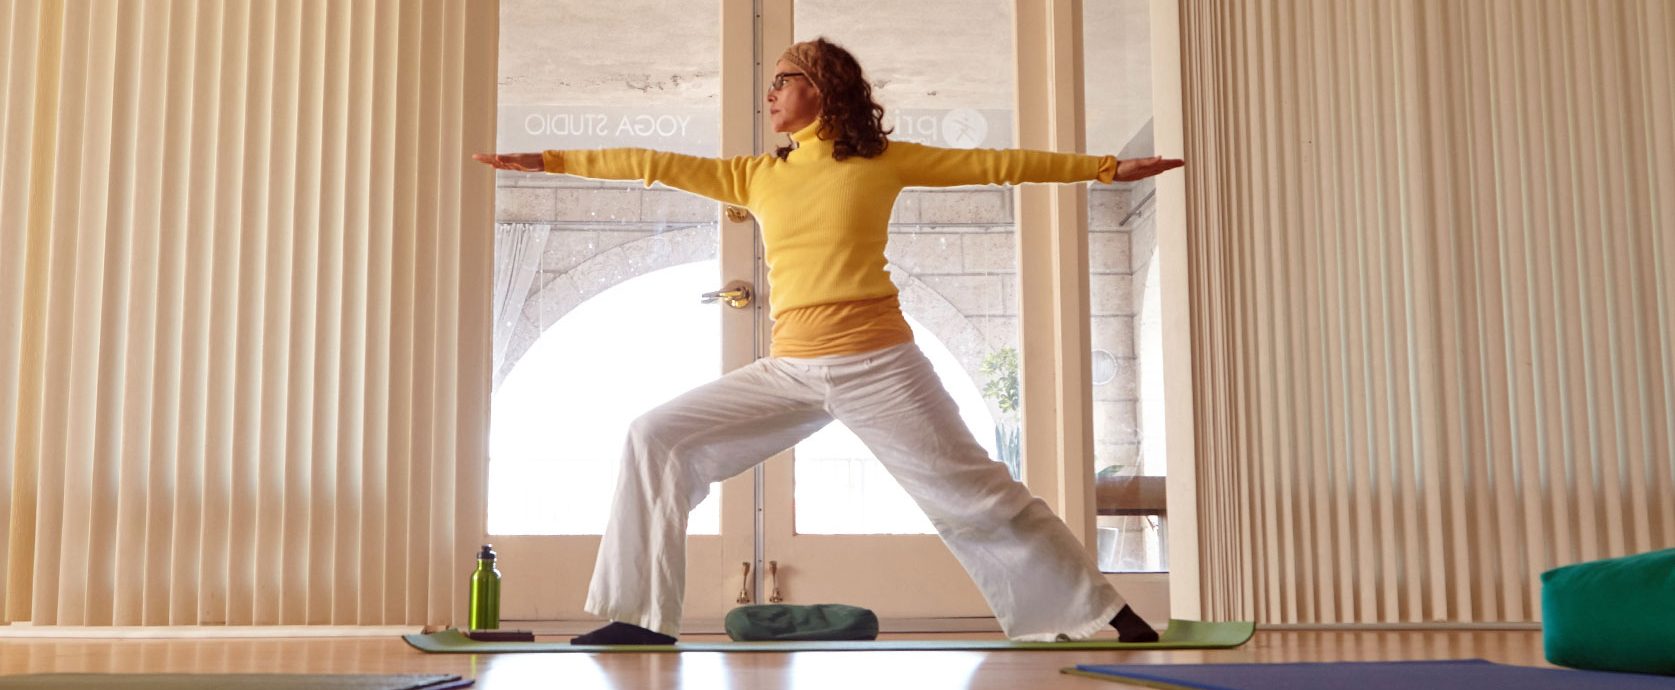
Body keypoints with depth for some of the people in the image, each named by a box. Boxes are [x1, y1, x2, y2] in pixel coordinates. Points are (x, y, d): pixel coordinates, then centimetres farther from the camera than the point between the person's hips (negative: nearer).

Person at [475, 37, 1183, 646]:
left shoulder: (882, 158, 3)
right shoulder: (756, 176, 14)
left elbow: (994, 164, 4)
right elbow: (657, 163, 13)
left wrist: (1106, 167, 4)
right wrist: (548, 160, 13)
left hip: (876, 364, -4)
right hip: (789, 370, 4)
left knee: (975, 495, -2)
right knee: (657, 438, -4)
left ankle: (1106, 616, 11)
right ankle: (644, 617, 1)